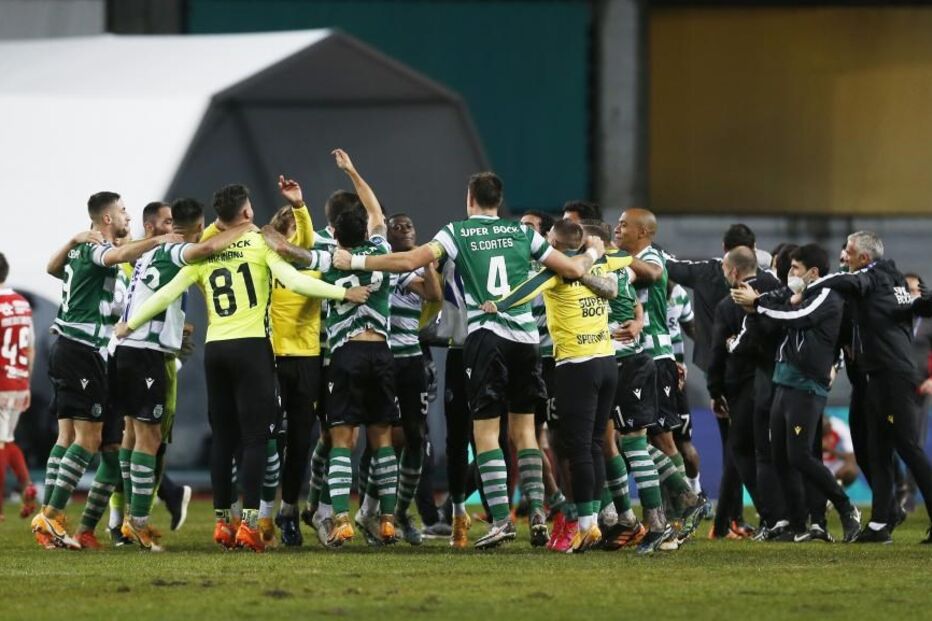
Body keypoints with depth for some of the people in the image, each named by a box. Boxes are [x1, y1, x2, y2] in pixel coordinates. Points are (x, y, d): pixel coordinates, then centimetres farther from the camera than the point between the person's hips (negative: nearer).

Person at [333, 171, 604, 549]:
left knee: (485, 430, -1)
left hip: (487, 335, -4)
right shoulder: (522, 233, 10)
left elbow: (410, 261, -10)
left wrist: (355, 262, -1)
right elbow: (572, 269, 13)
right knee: (524, 429, 13)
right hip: (526, 337, 4)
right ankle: (537, 513, 6)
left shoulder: (457, 232, 2)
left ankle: (502, 519, -11)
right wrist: (593, 254, 36)